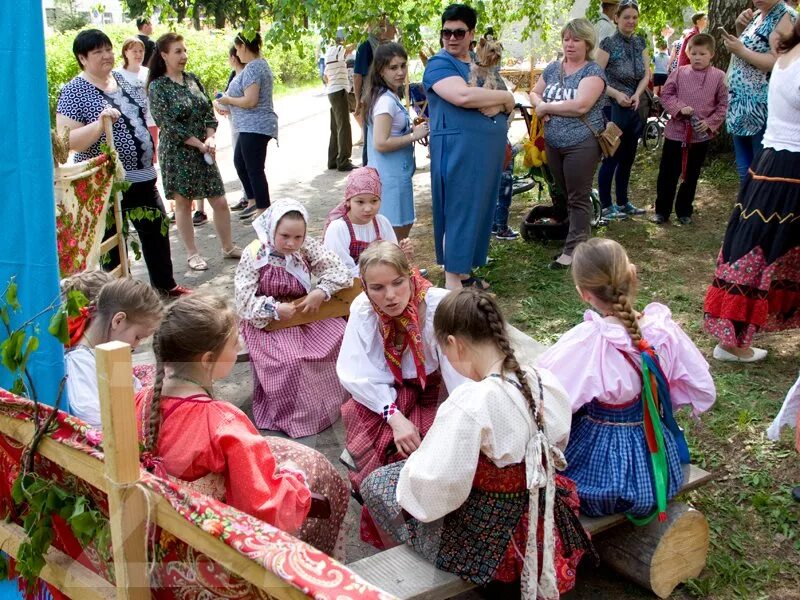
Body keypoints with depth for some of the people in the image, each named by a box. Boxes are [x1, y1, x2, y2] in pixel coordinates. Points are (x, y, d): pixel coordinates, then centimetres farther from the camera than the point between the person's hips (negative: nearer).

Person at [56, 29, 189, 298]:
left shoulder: (122, 80, 7)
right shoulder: (73, 92, -14)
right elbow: (67, 142, -21)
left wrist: (150, 152, 19)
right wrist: (100, 123, -32)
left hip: (142, 177, 7)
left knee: (156, 231, 19)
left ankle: (166, 285, 38)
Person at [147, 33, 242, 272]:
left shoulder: (193, 79, 8)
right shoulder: (158, 87, -8)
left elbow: (209, 112, 8)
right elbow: (169, 124, -14)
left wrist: (210, 138, -10)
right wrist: (199, 144, -15)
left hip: (203, 151, 5)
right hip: (177, 153, -5)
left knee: (220, 201, 6)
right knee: (183, 203, 5)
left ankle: (229, 247, 20)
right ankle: (192, 254, 16)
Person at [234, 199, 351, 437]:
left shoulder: (305, 247, -6)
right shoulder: (254, 255, -15)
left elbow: (337, 268, -8)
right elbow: (244, 299, -16)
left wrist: (321, 292, -24)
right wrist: (275, 309, -28)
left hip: (305, 312, 4)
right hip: (268, 321, -4)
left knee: (339, 336, -17)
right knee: (290, 359, -29)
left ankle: (337, 397, 3)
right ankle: (293, 414, -7)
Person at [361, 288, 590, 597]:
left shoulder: (470, 404, -33)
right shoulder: (547, 383, -10)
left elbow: (434, 491, -30)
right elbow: (556, 449, 8)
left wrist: (416, 461, -7)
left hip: (478, 539, -7)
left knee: (376, 483, 16)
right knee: (412, 465, 28)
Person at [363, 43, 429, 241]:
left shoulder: (390, 96, 10)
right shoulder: (386, 101, -19)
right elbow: (381, 143, -26)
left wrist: (411, 129, 5)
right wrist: (414, 136, -18)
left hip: (397, 174, 10)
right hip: (391, 176, -10)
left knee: (404, 225, 19)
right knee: (397, 231, -1)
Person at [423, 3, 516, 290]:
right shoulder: (439, 64, -7)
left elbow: (506, 102, 14)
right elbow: (463, 96, -25)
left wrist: (497, 105, -10)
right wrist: (505, 97, -12)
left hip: (488, 151, 8)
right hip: (458, 150, -8)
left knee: (479, 210, 12)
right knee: (459, 212, -6)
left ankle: (463, 272, 22)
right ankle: (452, 280, 0)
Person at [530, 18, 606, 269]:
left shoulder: (593, 72, -11)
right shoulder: (553, 68, 9)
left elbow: (581, 105, -25)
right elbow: (534, 93, 18)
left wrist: (546, 107, -14)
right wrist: (540, 106, -7)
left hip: (582, 145, -7)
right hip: (553, 144, 7)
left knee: (578, 198, 0)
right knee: (564, 194, 15)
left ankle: (574, 250, 5)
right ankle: (581, 236, 29)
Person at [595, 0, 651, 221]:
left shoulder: (640, 43, 8)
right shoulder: (608, 44, -11)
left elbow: (646, 74, 6)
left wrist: (637, 94, -10)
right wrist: (616, 94, -24)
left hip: (634, 108, 7)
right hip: (613, 109, -6)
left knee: (627, 158, 13)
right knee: (611, 158, -3)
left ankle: (623, 202, 24)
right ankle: (606, 206, 6)